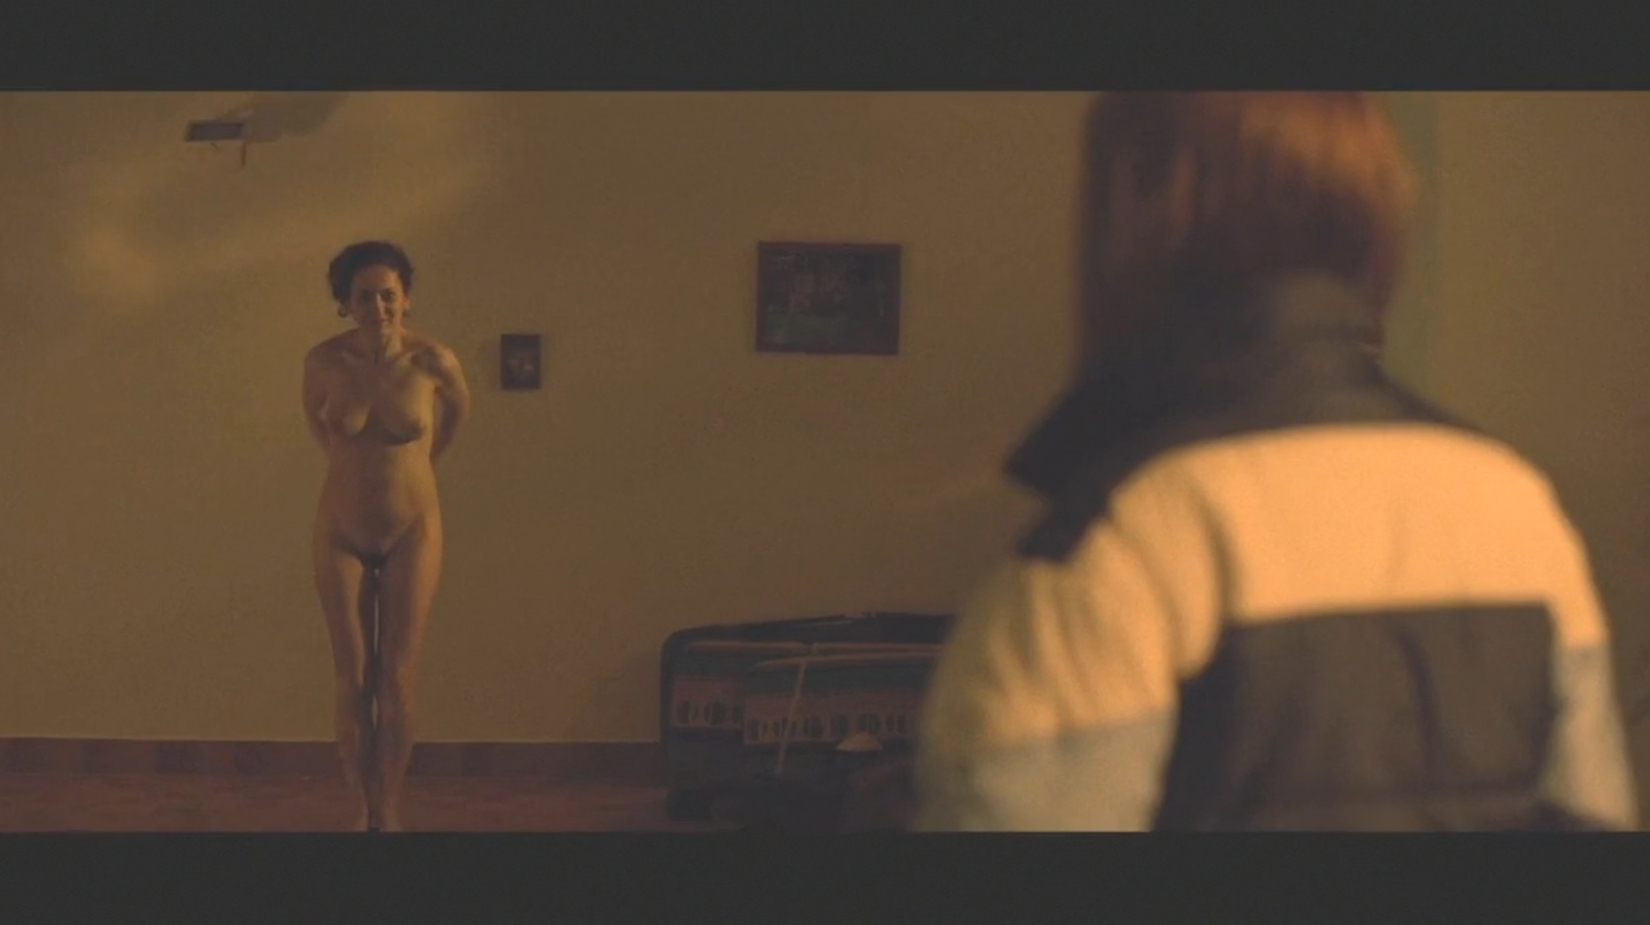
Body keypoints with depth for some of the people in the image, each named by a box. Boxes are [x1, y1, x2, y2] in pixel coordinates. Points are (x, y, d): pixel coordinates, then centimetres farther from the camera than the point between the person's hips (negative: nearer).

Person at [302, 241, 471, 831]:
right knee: (353, 682, 3)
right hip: (342, 533, 1)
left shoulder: (432, 361, -16)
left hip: (411, 531, -1)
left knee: (396, 680, 0)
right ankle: (362, 811, 12)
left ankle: (389, 813, 9)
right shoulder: (324, 361, -13)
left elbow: (458, 409, 7)